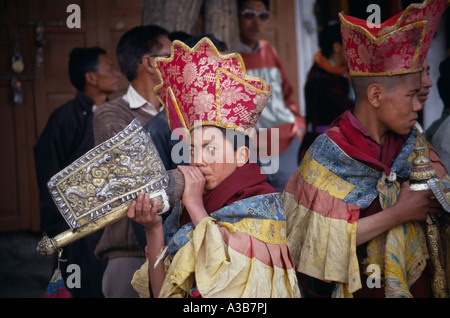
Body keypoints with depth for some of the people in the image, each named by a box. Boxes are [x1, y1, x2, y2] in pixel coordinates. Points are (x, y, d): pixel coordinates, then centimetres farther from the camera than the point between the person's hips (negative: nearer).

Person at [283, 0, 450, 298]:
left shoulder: (413, 142, 1)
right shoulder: (329, 154, -16)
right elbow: (325, 238, -20)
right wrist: (399, 214, -18)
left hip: (416, 283, 5)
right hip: (359, 286, -5)